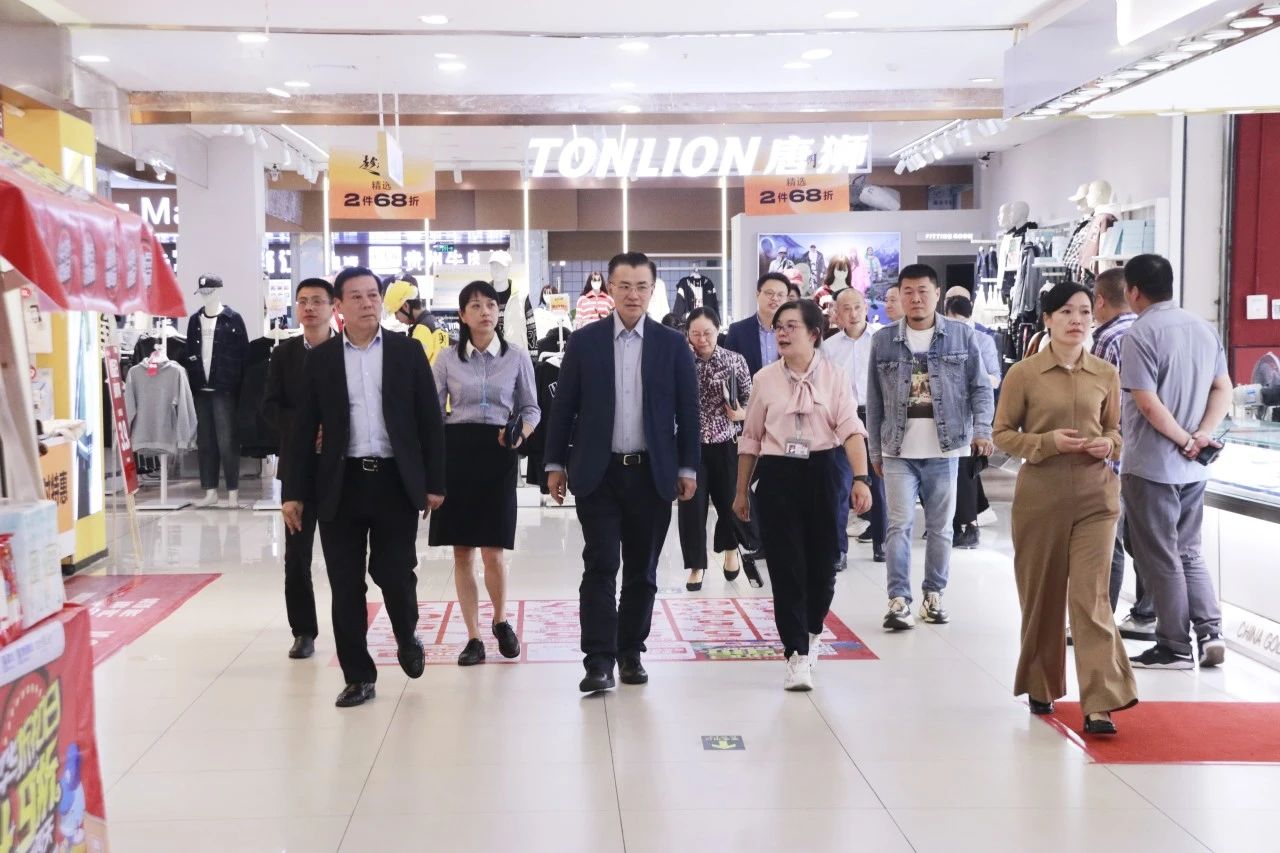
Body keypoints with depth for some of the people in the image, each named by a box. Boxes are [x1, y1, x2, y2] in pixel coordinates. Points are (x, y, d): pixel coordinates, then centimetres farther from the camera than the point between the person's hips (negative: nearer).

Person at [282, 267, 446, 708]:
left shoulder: (407, 351, 4)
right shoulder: (320, 358, 5)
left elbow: (430, 419, 3)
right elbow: (304, 428, 5)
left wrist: (434, 482, -1)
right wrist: (295, 492, 1)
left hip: (396, 481, -1)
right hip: (341, 484, 1)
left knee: (394, 573, -1)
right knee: (346, 585, 3)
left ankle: (407, 638, 31)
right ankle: (358, 676, 15)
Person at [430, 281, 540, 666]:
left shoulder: (517, 358, 3)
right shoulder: (447, 359, 4)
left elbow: (531, 408, 9)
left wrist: (520, 433, -13)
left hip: (498, 454, -1)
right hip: (456, 450, 1)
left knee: (492, 551, -4)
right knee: (462, 552, 3)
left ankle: (501, 621, 24)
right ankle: (474, 638, 14)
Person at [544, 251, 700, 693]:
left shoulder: (673, 345, 4)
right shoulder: (584, 341, 2)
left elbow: (687, 411, 5)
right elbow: (563, 406, 4)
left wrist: (688, 468, 2)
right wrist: (555, 464, 2)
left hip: (652, 473, 1)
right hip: (598, 472, -1)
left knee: (642, 570, 9)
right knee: (600, 566, -5)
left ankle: (631, 652, 20)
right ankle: (599, 660, -3)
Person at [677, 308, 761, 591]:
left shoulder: (735, 360, -1)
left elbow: (749, 398, 6)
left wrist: (741, 413, -15)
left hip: (725, 443, 1)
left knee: (730, 501, 10)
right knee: (692, 506, 1)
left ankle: (730, 551, 38)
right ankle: (697, 566, 15)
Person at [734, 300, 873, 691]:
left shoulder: (834, 377, -1)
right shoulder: (765, 379, 4)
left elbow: (851, 430, -9)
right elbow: (751, 439, 10)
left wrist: (861, 479, -22)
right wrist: (741, 491, 12)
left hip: (823, 473, -1)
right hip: (777, 476, 1)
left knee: (822, 564, 8)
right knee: (786, 567, -2)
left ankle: (813, 631, 36)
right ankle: (797, 654, 4)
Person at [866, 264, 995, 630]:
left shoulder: (961, 336, 2)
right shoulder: (883, 340, 4)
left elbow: (980, 387, 3)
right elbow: (874, 401, 8)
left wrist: (981, 430, -11)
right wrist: (876, 450, 8)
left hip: (944, 449, 0)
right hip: (899, 451, 0)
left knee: (940, 526, 9)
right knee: (900, 525, -6)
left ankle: (934, 594, 21)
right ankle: (899, 600, -5)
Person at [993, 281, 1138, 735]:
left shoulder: (1105, 374, 4)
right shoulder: (1024, 373, -3)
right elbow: (1003, 433, 1)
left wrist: (1108, 445, -5)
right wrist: (1047, 443, -14)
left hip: (1096, 497, 1)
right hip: (1040, 496, -1)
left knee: (1091, 595, -8)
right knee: (1042, 595, 10)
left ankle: (1100, 706, -9)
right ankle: (1041, 686, 30)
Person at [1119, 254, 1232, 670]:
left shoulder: (1140, 334, -14)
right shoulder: (1202, 327, 9)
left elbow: (1149, 404, -21)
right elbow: (1223, 390, 7)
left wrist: (1185, 441, -11)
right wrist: (1202, 436, -3)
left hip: (1150, 465, -7)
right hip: (1193, 468, 7)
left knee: (1160, 558, 3)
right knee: (1189, 553, 18)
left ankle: (1175, 647, 8)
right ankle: (1210, 632, 7)